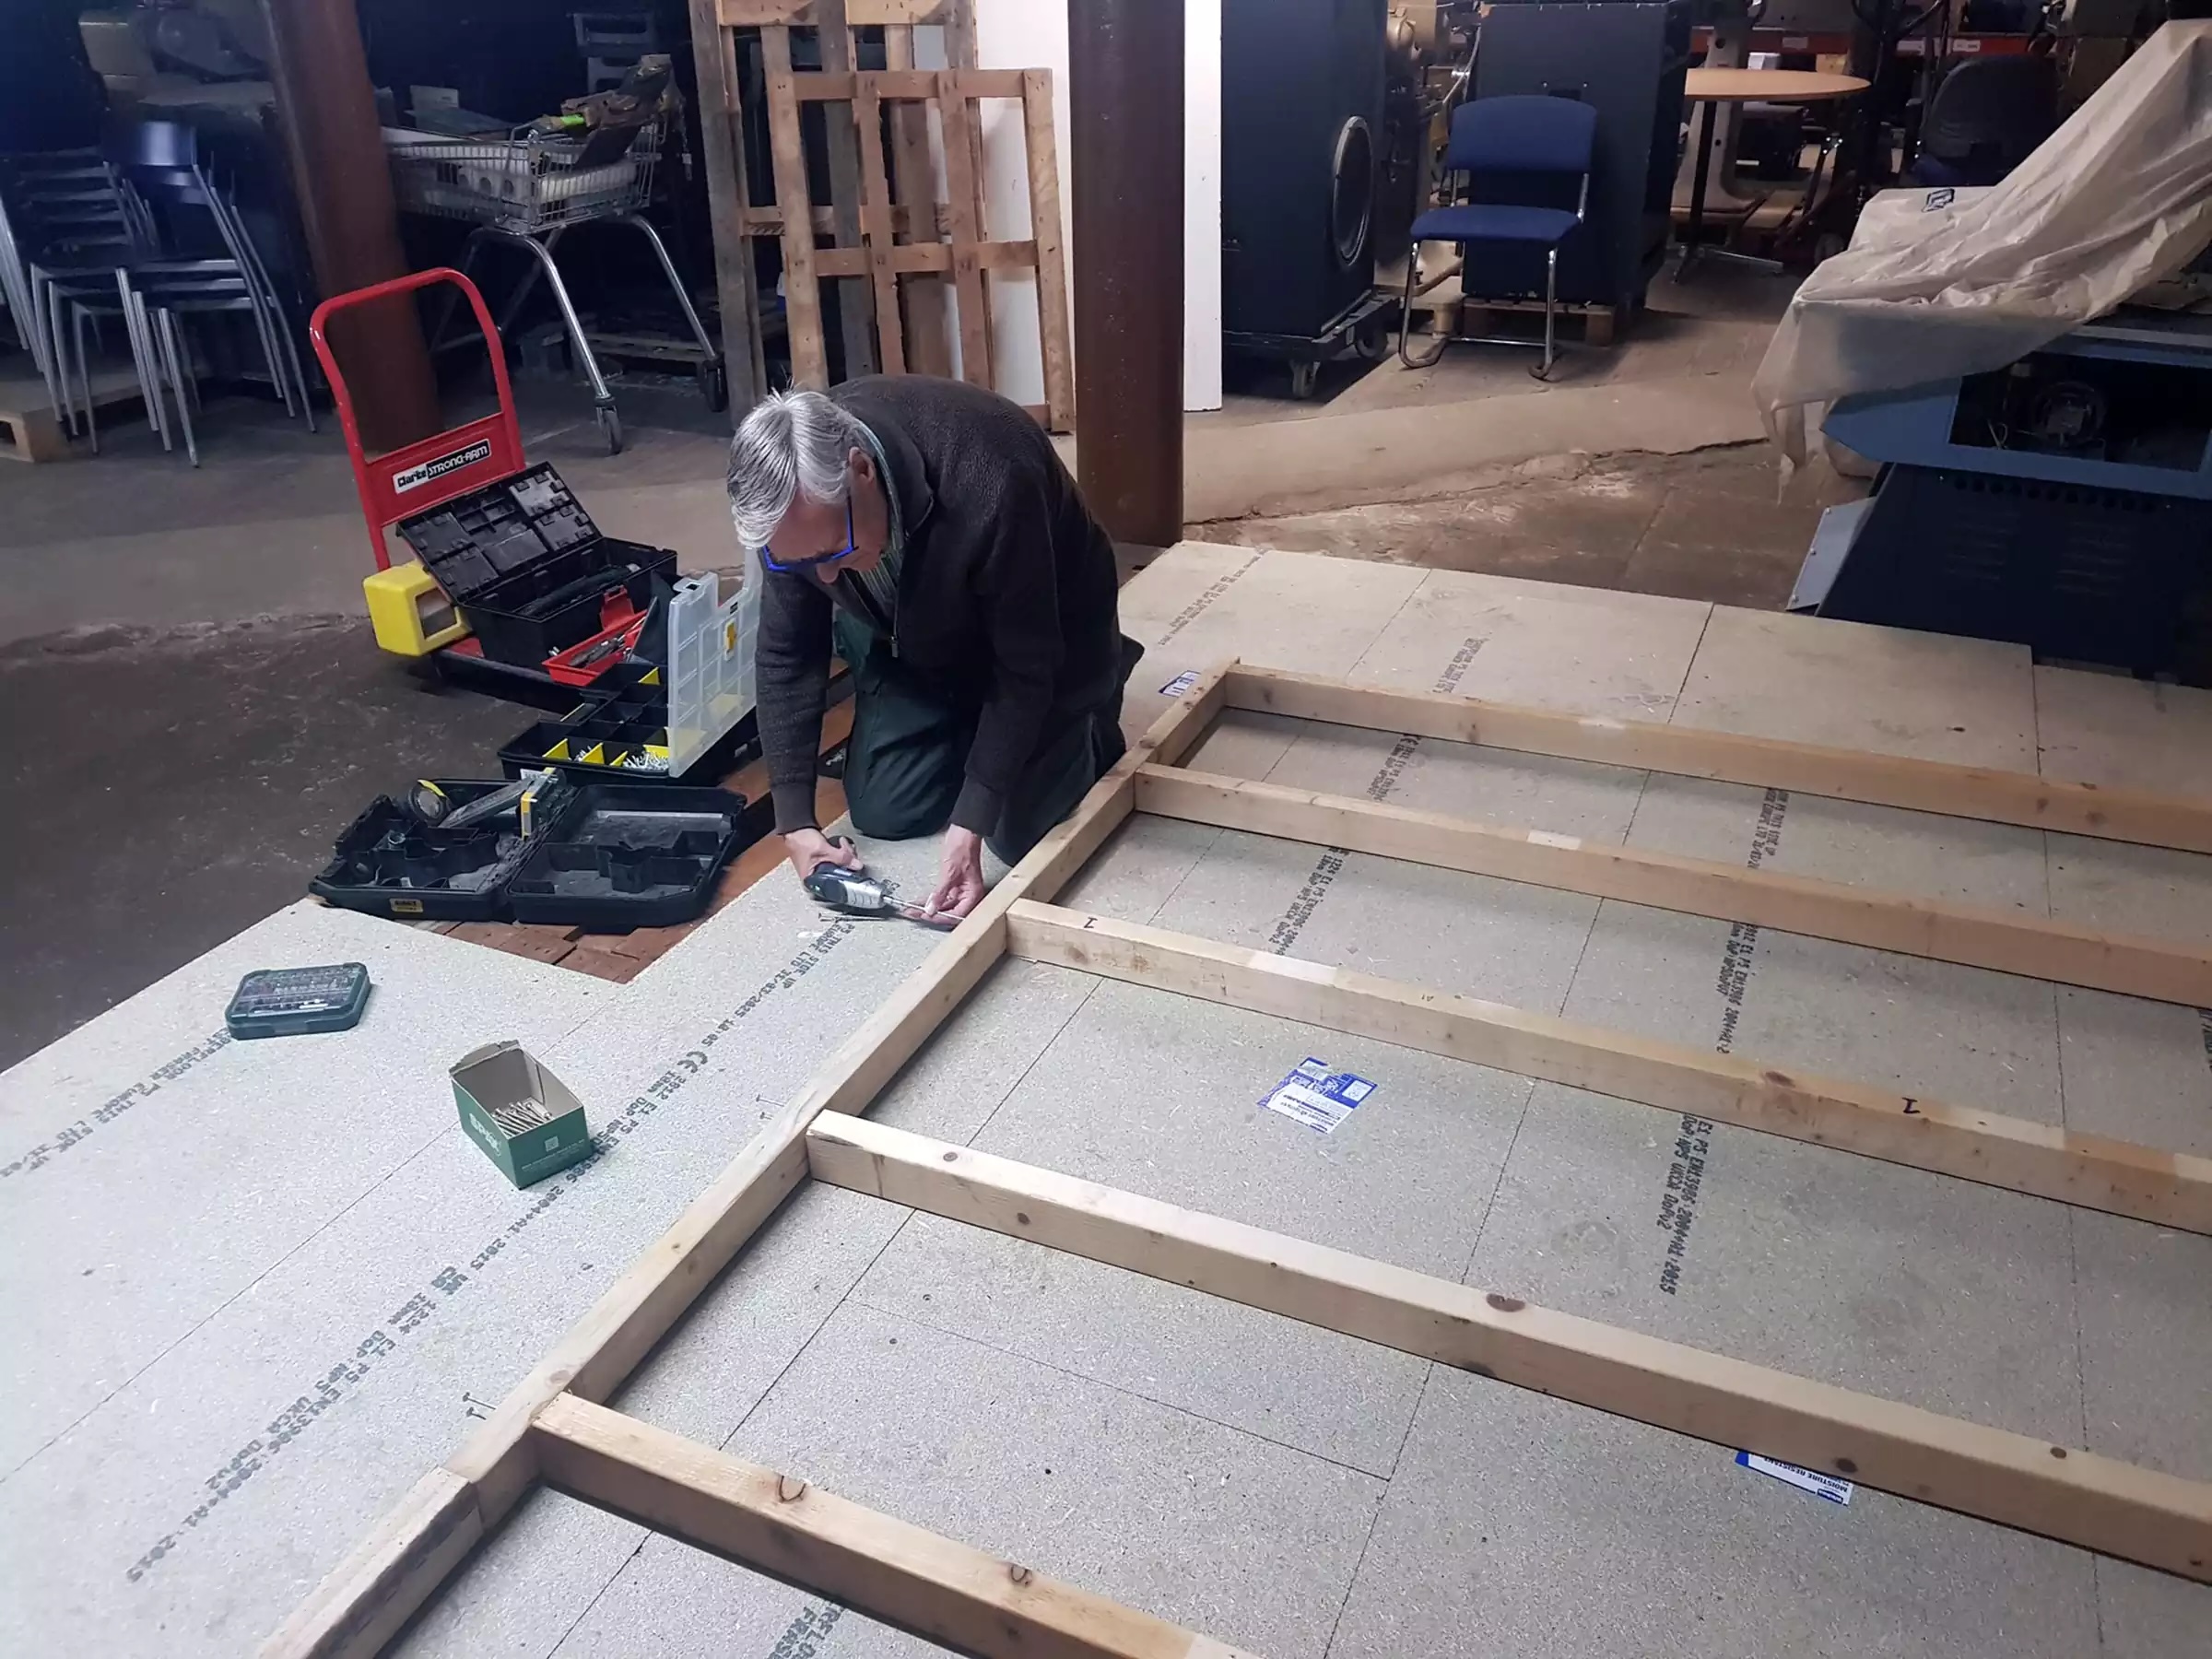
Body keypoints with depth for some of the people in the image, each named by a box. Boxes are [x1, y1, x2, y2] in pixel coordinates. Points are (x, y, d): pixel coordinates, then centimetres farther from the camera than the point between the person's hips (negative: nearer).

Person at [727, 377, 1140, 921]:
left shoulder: (987, 486, -43)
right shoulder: (796, 501, -27)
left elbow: (1024, 671, -31)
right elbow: (787, 654, -13)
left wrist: (969, 827, -33)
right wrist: (795, 819, -19)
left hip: (1042, 628, -4)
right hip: (919, 639, 4)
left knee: (1021, 831, -8)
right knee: (881, 813, -1)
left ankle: (1093, 701, 18)